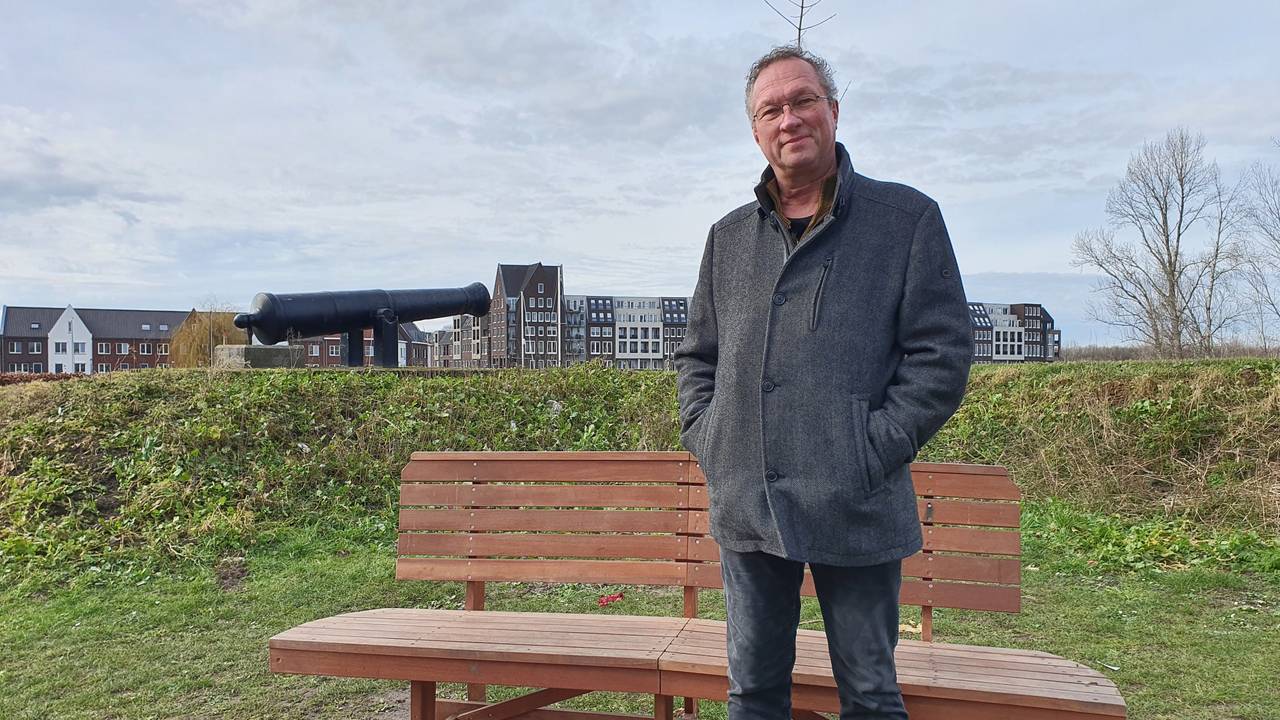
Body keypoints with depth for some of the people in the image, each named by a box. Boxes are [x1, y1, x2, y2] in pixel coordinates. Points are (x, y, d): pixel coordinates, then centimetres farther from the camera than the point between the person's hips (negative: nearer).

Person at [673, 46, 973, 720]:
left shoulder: (907, 218, 0)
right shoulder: (729, 236, 13)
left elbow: (941, 354, -4)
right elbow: (696, 355, 18)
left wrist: (873, 452, -12)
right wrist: (706, 439, 4)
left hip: (856, 510, -3)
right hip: (744, 506, 4)